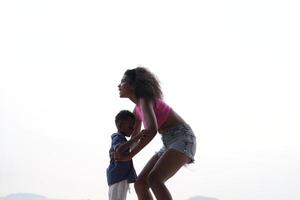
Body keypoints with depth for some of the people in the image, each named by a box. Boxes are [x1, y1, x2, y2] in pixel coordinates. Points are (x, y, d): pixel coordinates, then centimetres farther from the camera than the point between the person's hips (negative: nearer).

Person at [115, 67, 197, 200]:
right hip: (170, 144, 9)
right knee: (140, 184, -2)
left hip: (183, 139, -9)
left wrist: (129, 155, -24)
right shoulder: (137, 110, 15)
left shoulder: (145, 100, -14)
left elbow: (152, 130, -30)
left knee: (154, 179, -30)